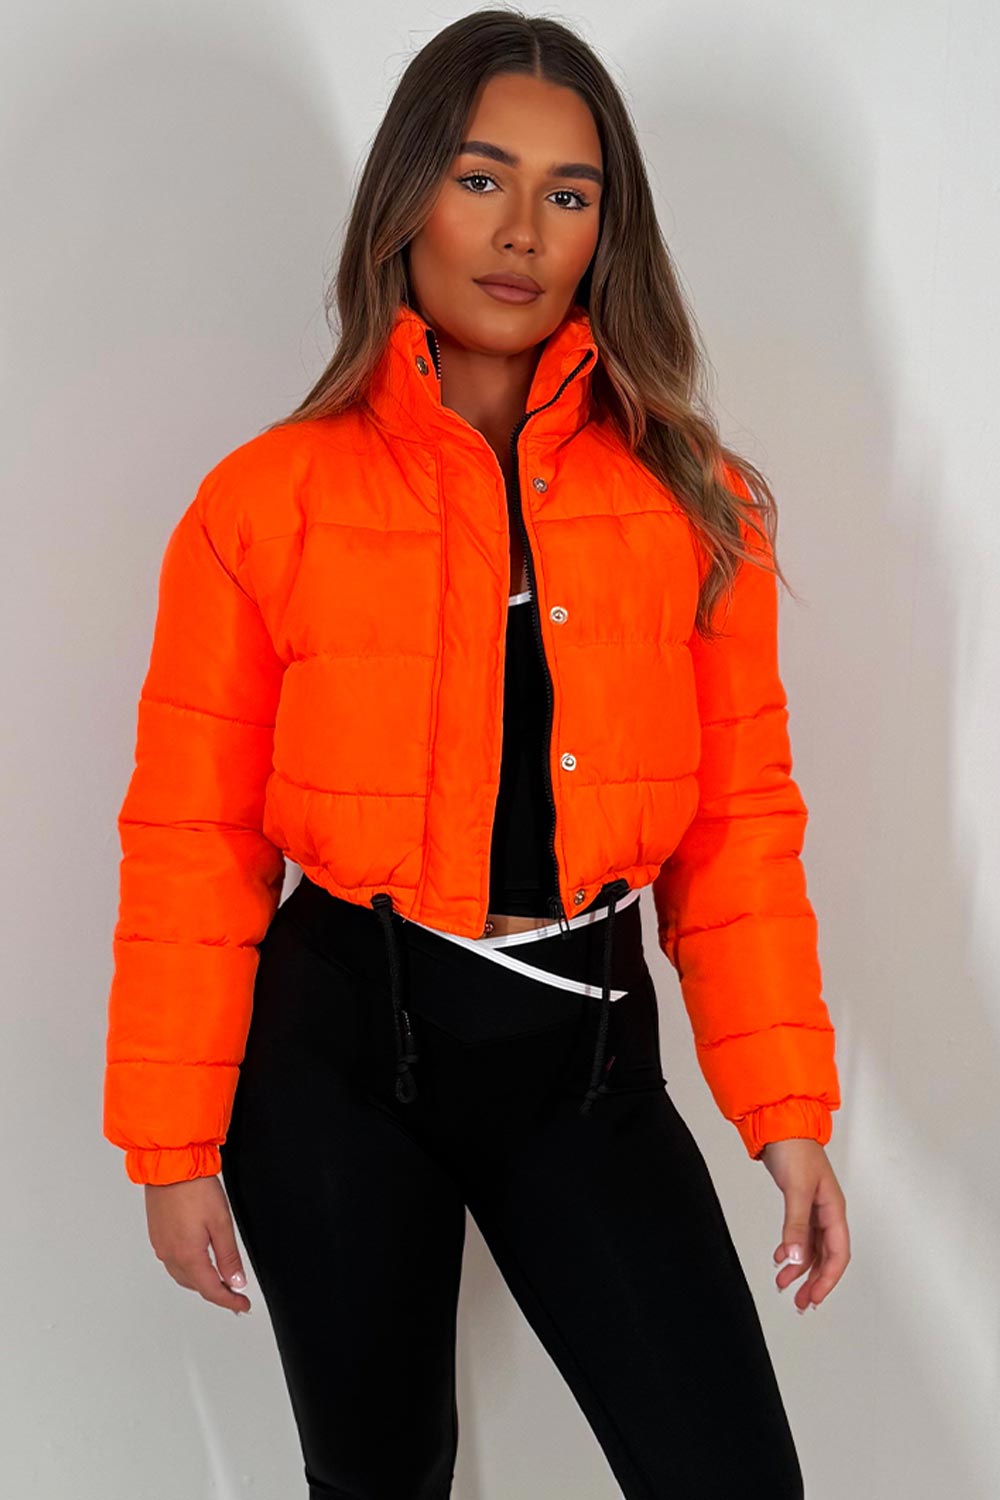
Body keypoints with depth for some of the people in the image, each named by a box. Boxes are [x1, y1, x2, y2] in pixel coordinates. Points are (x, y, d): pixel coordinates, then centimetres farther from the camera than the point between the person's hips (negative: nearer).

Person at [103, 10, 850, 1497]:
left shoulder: (694, 502, 1)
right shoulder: (271, 500, -5)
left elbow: (739, 819, 3)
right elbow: (191, 841, -3)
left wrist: (787, 1109, -3)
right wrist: (177, 1144, -3)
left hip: (585, 1050, 2)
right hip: (341, 1046, -1)